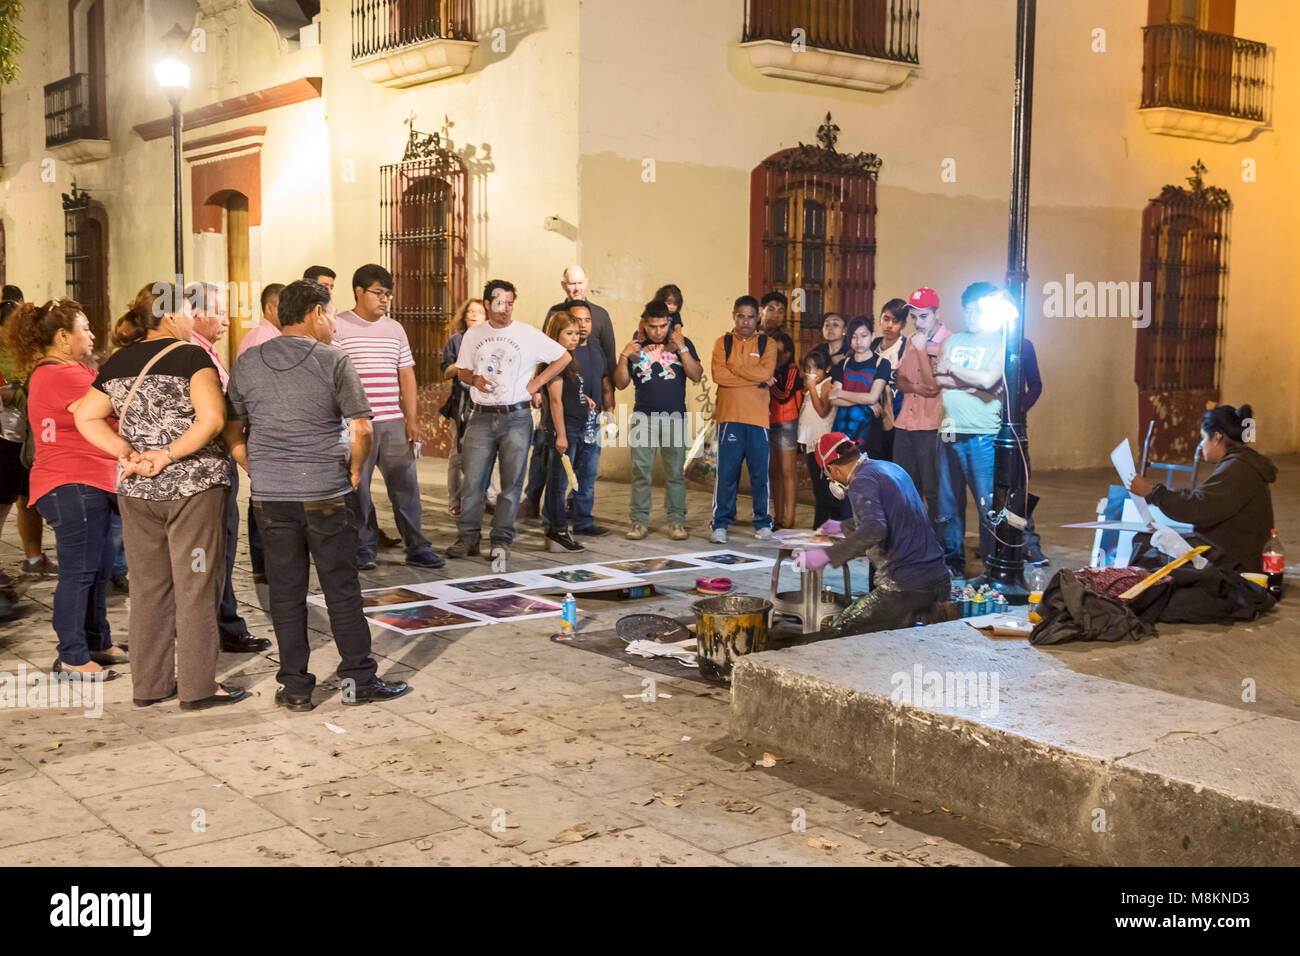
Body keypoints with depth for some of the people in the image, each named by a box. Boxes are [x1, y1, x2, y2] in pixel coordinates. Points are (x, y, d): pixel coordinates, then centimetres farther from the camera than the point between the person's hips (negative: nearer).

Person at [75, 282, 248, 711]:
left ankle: (149, 684, 21)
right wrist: (168, 456, -15)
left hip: (136, 490, 5)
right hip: (193, 486, -5)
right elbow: (212, 418, -21)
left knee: (148, 589, 13)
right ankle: (198, 687, 8)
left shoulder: (118, 363, 8)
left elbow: (86, 418, 3)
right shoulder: (192, 356, -9)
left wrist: (128, 454, -4)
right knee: (196, 587, 3)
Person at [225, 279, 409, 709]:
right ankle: (359, 681, 13)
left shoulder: (247, 363, 6)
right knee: (341, 588, 6)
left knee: (286, 590, 9)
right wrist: (353, 472, 4)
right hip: (327, 494, -3)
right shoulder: (335, 361, -6)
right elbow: (361, 430, -10)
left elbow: (232, 432, 7)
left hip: (270, 496, 3)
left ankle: (295, 687, 14)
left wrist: (260, 473, 13)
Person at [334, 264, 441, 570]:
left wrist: (412, 419, 9)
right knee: (357, 488, 3)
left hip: (394, 423, 4)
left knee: (406, 485, 4)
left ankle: (416, 548, 11)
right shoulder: (338, 326, -2)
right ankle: (365, 548, 15)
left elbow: (407, 375, 15)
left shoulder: (395, 328, 14)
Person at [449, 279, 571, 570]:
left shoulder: (528, 334, 0)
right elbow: (462, 370, 17)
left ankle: (501, 541, 7)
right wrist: (474, 379, -6)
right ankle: (467, 538, 9)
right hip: (482, 417, 2)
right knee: (473, 479, -1)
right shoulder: (473, 335, 9)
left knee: (512, 481, 0)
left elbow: (564, 358, 6)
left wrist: (535, 384, -1)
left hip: (516, 417, -2)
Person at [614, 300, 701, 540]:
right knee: (641, 471, -1)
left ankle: (676, 521, 6)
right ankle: (639, 522, 4)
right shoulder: (636, 347, 8)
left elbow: (697, 376, -4)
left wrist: (682, 349, -12)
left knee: (675, 472, 1)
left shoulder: (682, 343, 6)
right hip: (643, 417, 1)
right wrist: (623, 357, -7)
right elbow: (621, 383, 7)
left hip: (674, 416, -1)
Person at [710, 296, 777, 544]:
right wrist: (757, 379, -8)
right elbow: (718, 374, -7)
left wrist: (733, 368, -6)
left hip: (758, 417, 0)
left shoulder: (766, 344, 10)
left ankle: (763, 523, 14)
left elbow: (765, 371, -9)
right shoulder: (722, 343, 9)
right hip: (729, 416, 0)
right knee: (726, 473, -1)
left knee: (760, 472, 3)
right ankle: (720, 524, 4)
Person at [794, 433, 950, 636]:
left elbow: (874, 530, -31)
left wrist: (827, 555, -28)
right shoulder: (891, 468, 16)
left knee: (837, 634, -5)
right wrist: (843, 527, 47)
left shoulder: (862, 481, -12)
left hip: (907, 587, -9)